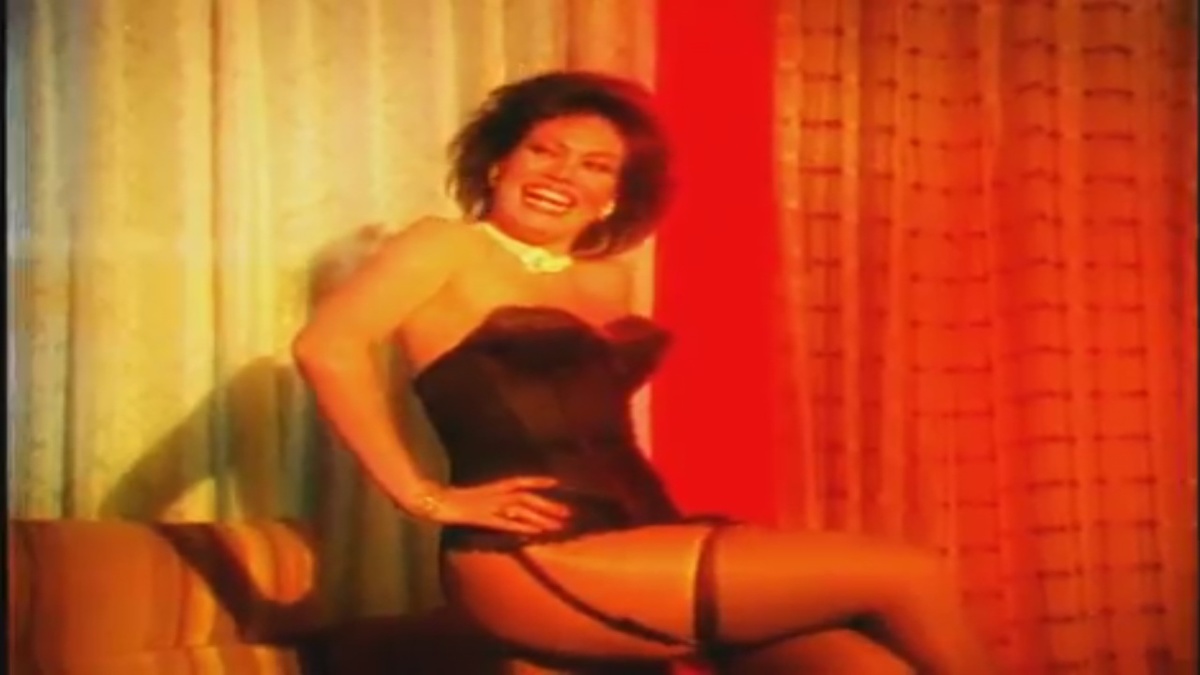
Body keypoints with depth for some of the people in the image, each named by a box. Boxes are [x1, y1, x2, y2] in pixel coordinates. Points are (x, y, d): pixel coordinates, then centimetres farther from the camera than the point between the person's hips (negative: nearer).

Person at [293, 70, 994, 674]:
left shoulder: (609, 279, 21)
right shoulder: (446, 249, 1)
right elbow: (327, 346, -14)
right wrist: (424, 496, -15)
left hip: (641, 545, 7)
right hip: (533, 566, -7)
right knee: (905, 577, -11)